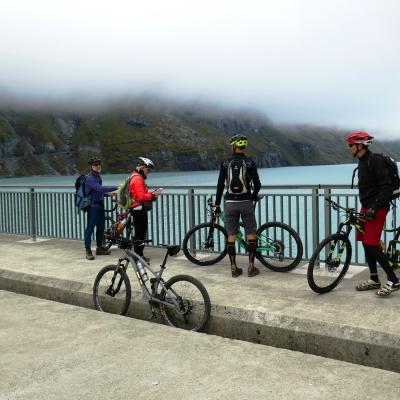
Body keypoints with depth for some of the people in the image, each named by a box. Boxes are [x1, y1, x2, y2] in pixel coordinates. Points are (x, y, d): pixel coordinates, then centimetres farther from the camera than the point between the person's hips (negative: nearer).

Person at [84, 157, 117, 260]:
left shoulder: (98, 176, 14)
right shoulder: (90, 179, -17)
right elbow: (100, 189, -31)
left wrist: (108, 193, 18)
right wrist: (116, 188, -33)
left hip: (100, 205, 9)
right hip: (93, 206, -9)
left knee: (101, 227, 14)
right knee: (90, 228, -5)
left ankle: (99, 248, 25)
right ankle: (88, 251, 0)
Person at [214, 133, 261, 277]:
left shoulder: (225, 163, 0)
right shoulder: (249, 162, -3)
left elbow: (220, 185, 0)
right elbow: (257, 184, -5)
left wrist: (217, 205, 7)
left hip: (230, 203, 1)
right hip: (246, 202, -1)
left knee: (231, 236, 8)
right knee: (251, 234, 8)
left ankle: (234, 268, 9)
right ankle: (251, 267, 7)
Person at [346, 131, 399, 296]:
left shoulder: (375, 160, -14)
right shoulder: (362, 162, 15)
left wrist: (375, 207, -23)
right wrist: (365, 207, 18)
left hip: (377, 209, -9)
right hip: (366, 208, 10)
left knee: (371, 245, -13)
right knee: (366, 243, 10)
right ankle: (374, 280, 20)